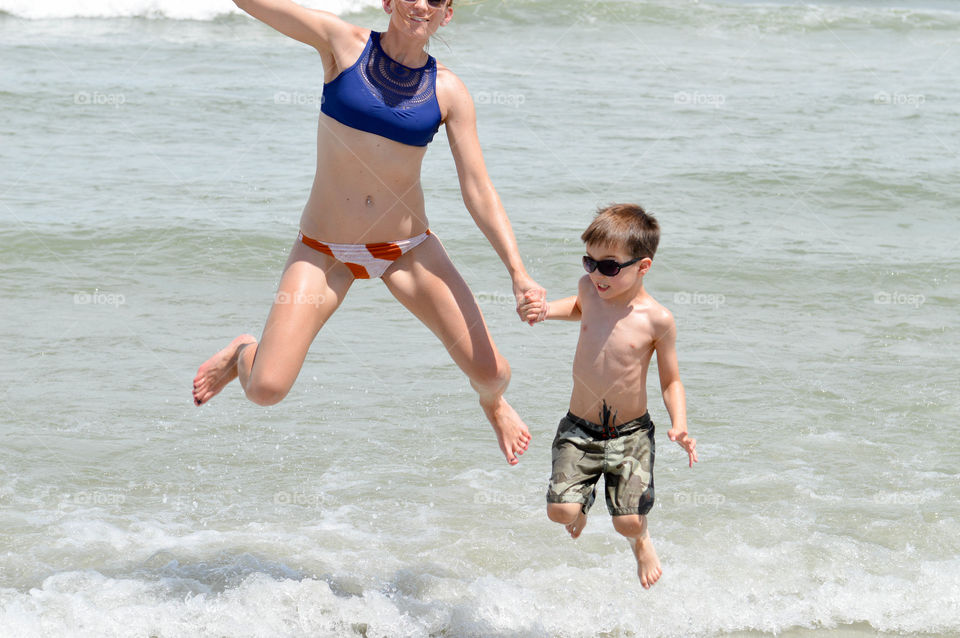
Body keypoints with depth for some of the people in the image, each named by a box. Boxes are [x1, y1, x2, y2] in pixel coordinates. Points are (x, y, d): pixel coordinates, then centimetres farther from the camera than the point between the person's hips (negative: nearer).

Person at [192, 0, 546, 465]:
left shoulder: (447, 91, -5)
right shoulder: (342, 44, -9)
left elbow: (479, 193, -6)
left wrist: (519, 274, -15)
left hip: (410, 250, 2)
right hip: (324, 251, -2)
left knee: (490, 371, -2)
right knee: (265, 390, -14)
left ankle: (492, 403, 38)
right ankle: (245, 352, 25)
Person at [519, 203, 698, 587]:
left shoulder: (657, 320, -14)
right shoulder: (589, 288, -4)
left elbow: (671, 382, -4)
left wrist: (679, 426, -20)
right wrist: (548, 310, 6)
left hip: (631, 433, -3)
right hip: (579, 428, 3)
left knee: (629, 522, -7)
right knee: (560, 510, -11)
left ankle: (641, 544, 33)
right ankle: (580, 510, 28)